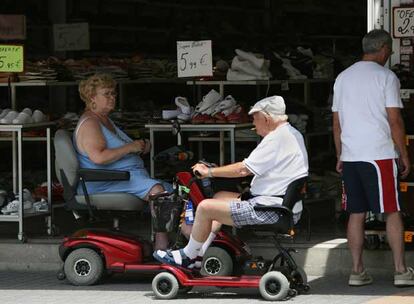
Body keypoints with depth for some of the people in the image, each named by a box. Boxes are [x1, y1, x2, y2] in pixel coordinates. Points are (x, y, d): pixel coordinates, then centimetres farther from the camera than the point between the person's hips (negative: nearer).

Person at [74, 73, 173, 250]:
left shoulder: (105, 120, 23)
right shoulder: (89, 124, -10)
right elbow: (99, 157, -25)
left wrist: (140, 147, 13)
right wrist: (130, 147, -17)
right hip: (106, 182, -11)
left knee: (172, 191, -5)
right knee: (156, 190, -31)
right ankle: (161, 250, -33)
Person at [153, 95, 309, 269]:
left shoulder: (277, 138, -18)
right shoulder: (293, 134, 14)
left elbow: (243, 169, -19)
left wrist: (209, 172, -7)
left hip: (271, 209, -11)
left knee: (205, 207, -8)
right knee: (221, 197, 21)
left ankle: (188, 256, 10)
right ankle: (198, 254, 20)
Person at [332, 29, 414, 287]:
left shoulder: (343, 77, 13)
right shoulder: (386, 77, -6)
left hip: (350, 156, 5)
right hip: (380, 155, -5)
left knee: (356, 214, 7)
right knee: (393, 212, 1)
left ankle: (357, 271, 8)